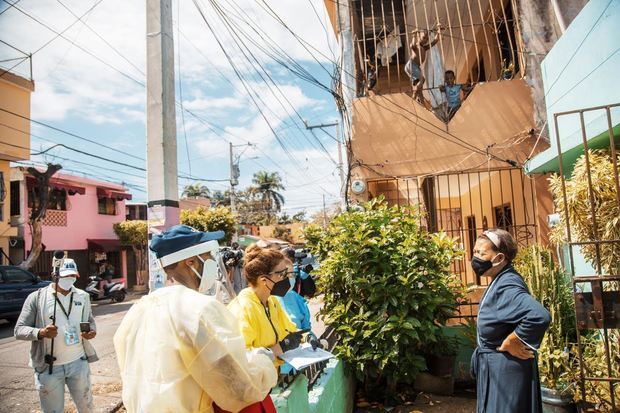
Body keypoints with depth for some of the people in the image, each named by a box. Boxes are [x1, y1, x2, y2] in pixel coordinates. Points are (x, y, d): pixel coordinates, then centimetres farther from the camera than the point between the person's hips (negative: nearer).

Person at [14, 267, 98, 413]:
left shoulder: (83, 296, 4)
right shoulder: (36, 297, -7)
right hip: (49, 367, -2)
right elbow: (19, 329, -6)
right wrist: (40, 332, -26)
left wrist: (92, 331, -8)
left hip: (79, 362, 3)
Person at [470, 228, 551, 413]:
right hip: (495, 366, 10)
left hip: (505, 368, -10)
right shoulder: (499, 282, 6)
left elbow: (540, 316, -39)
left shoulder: (506, 286, -25)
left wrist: (511, 343, -26)